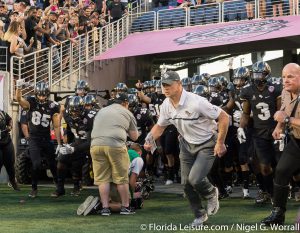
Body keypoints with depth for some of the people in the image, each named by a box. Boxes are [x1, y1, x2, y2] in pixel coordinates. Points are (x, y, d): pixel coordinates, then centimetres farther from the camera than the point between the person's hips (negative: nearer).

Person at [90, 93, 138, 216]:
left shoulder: (101, 111, 25)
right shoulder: (127, 113, 14)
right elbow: (134, 137, 15)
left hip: (96, 145, 4)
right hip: (115, 145, -4)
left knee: (102, 179, 7)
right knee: (122, 179, 6)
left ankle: (105, 208, 5)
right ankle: (125, 207, 12)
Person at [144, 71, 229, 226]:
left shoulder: (196, 102, -30)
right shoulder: (166, 105, -8)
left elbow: (224, 117, -23)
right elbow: (160, 126, 11)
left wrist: (220, 143, -20)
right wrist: (150, 139, -8)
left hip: (206, 144, -6)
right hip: (187, 144, 6)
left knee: (195, 179, -20)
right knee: (186, 183, 3)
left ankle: (211, 194, 15)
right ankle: (200, 216, 24)